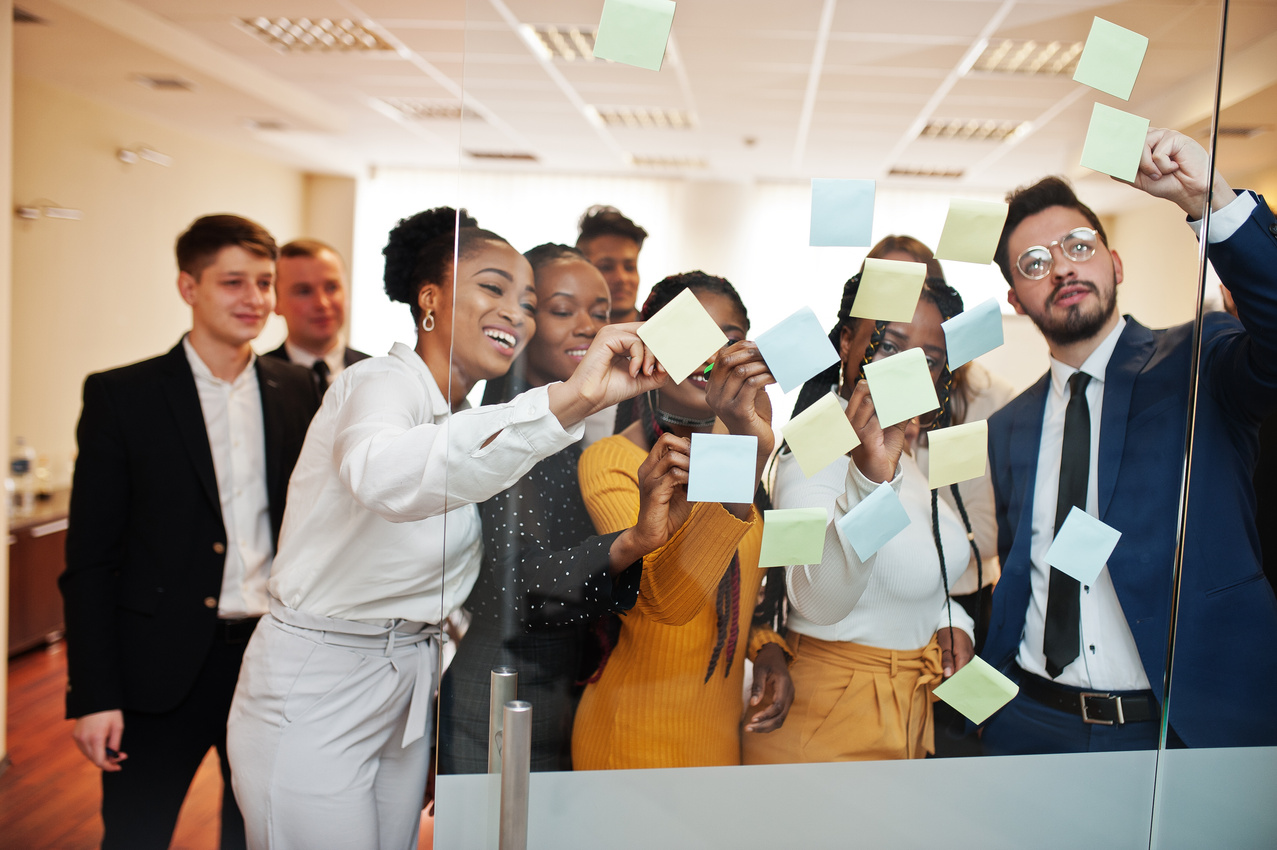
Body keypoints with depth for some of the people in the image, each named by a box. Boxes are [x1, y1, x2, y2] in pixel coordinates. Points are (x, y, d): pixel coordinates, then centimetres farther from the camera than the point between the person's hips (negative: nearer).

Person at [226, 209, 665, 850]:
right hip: (312, 692, -8)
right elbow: (384, 476, -45)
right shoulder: (380, 382, -19)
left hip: (408, 688, 8)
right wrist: (569, 399, -51)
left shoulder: (473, 418, 8)